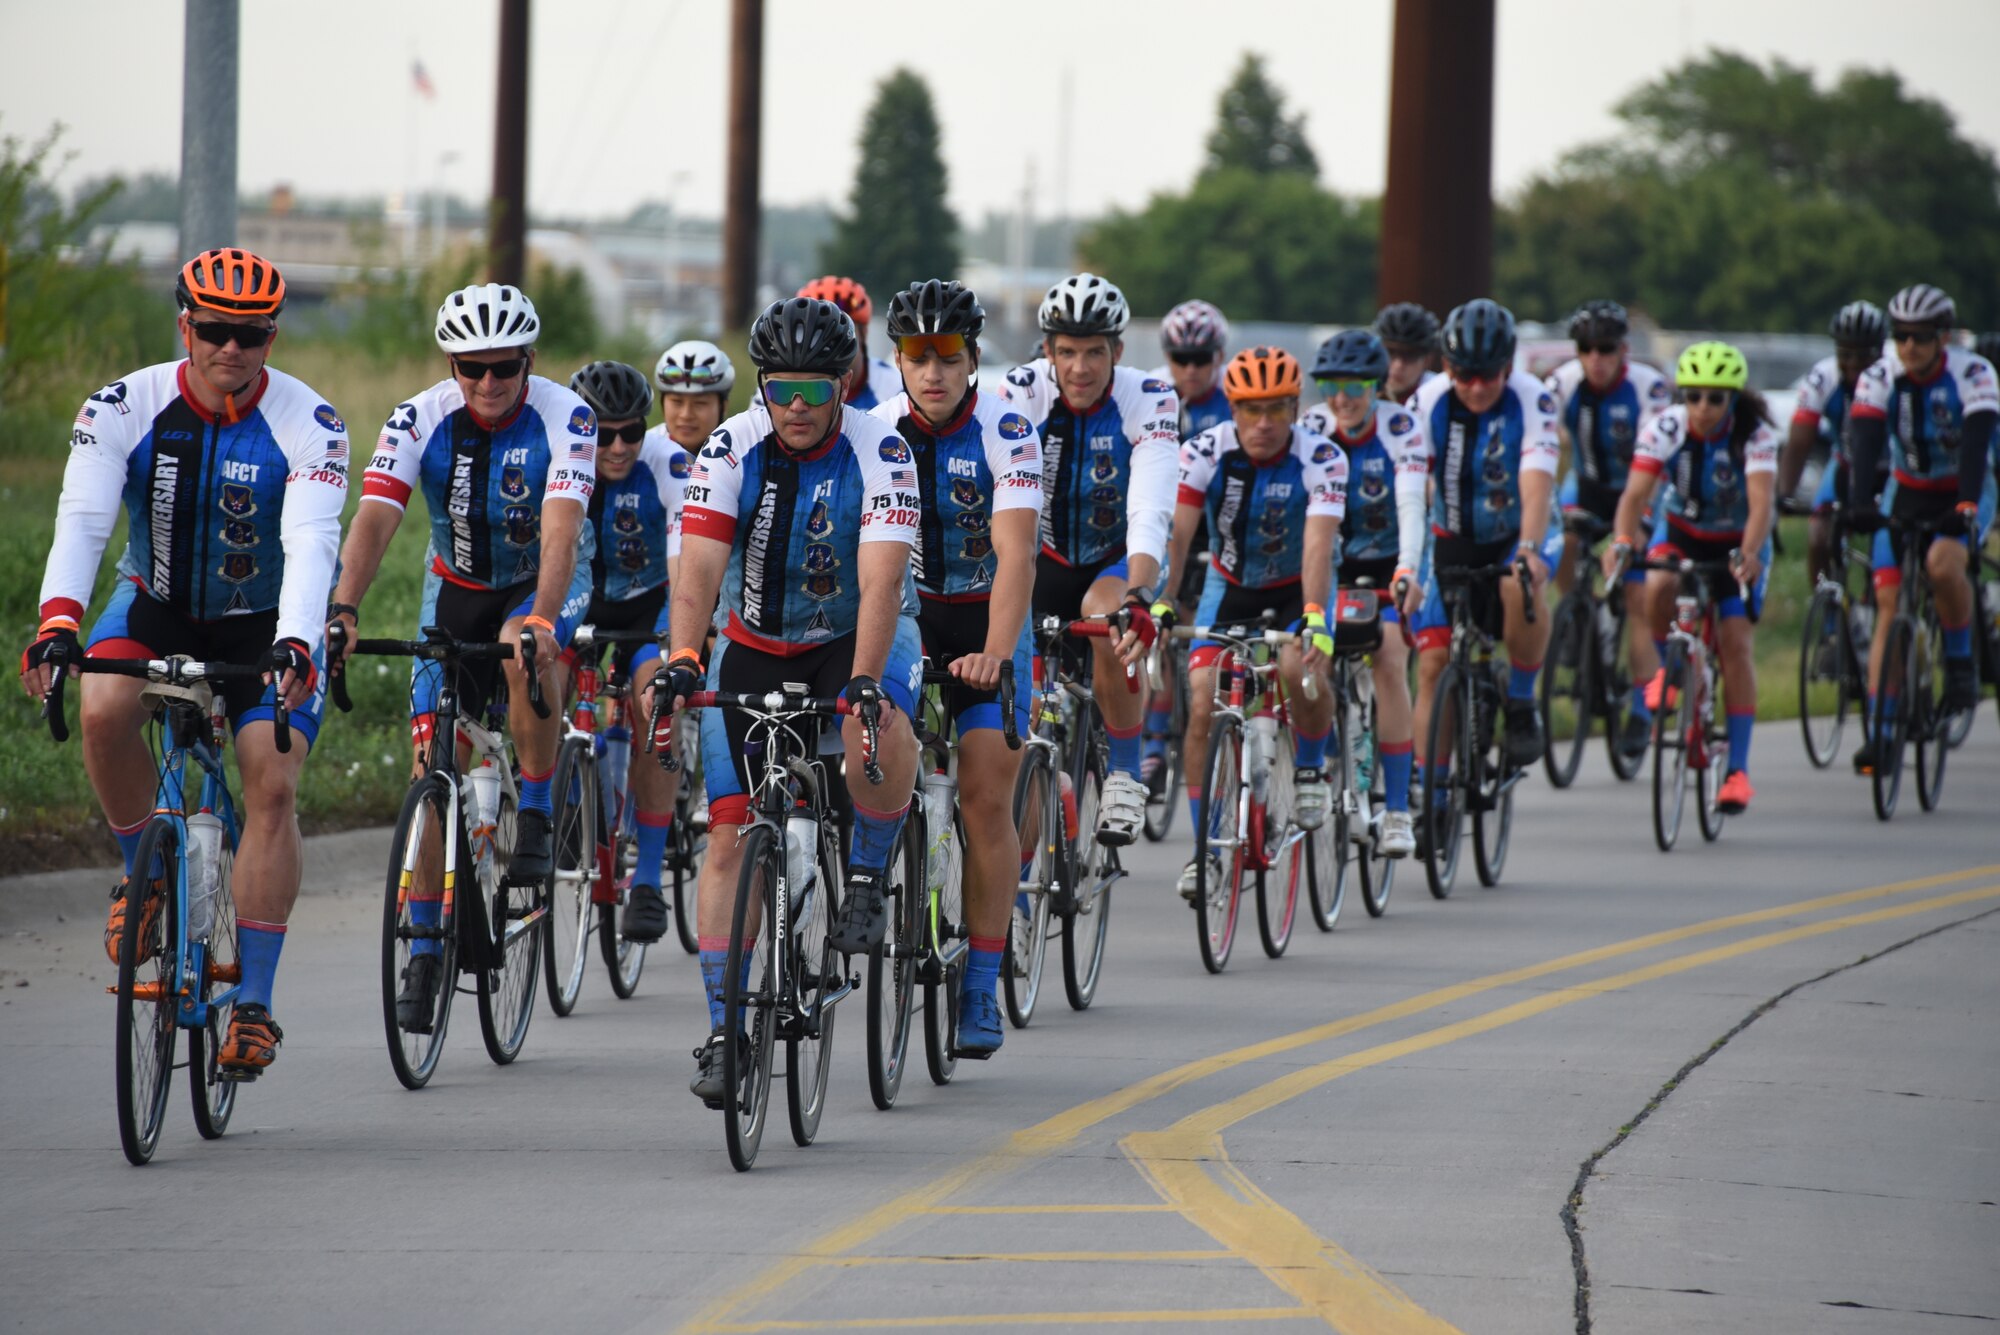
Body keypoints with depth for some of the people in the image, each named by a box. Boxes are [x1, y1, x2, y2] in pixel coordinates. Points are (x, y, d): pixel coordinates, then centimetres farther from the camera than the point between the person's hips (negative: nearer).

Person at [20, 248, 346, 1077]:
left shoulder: (306, 425, -21)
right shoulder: (124, 410, -17)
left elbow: (311, 544, -33)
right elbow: (81, 520, -27)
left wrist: (294, 645, -51)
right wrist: (57, 623, -45)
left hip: (265, 622, -1)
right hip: (156, 609, 1)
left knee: (272, 786, -18)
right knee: (103, 712, -30)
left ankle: (254, 1004, -14)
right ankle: (144, 875, -4)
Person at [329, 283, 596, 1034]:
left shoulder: (563, 419, -25)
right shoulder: (419, 422, -19)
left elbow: (561, 528, -37)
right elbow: (374, 519, -29)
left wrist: (542, 619, -53)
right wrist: (343, 610, -46)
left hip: (547, 580, -3)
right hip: (457, 587, 3)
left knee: (525, 652, -38)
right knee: (434, 765, -5)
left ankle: (535, 817, -18)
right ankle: (426, 951, 5)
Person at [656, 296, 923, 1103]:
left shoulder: (880, 455, -21)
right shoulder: (731, 450, -16)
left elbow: (881, 580, -33)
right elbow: (699, 566, -26)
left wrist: (864, 682, -47)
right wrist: (681, 662, -43)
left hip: (859, 636, -2)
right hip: (754, 648, 2)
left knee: (881, 735, -36)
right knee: (730, 837, -7)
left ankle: (868, 874, -8)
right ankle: (723, 1031, -1)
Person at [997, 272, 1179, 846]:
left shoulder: (1148, 401, -26)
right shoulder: (1021, 394, -22)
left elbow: (1150, 513, -38)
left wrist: (1139, 597, -56)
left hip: (1121, 557, -3)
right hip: (1048, 557, 3)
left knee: (1107, 616, -35)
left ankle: (1125, 775, -17)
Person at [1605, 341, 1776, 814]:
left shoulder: (1755, 435, -27)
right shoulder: (1665, 429, -23)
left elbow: (1762, 501, -40)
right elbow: (1636, 492, -33)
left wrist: (1749, 553, -58)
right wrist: (1623, 542, -52)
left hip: (1739, 543, -1)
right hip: (1681, 531, 1)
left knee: (1735, 642, -14)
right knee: (1658, 587, -32)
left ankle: (1738, 768, -10)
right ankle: (1668, 666, -2)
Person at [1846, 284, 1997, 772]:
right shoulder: (1879, 379, -14)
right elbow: (1864, 442, -26)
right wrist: (1858, 503, -42)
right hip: (1906, 494, 3)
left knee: (1942, 564, -33)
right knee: (1888, 603, -8)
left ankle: (1960, 661, -8)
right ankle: (1879, 729, -8)